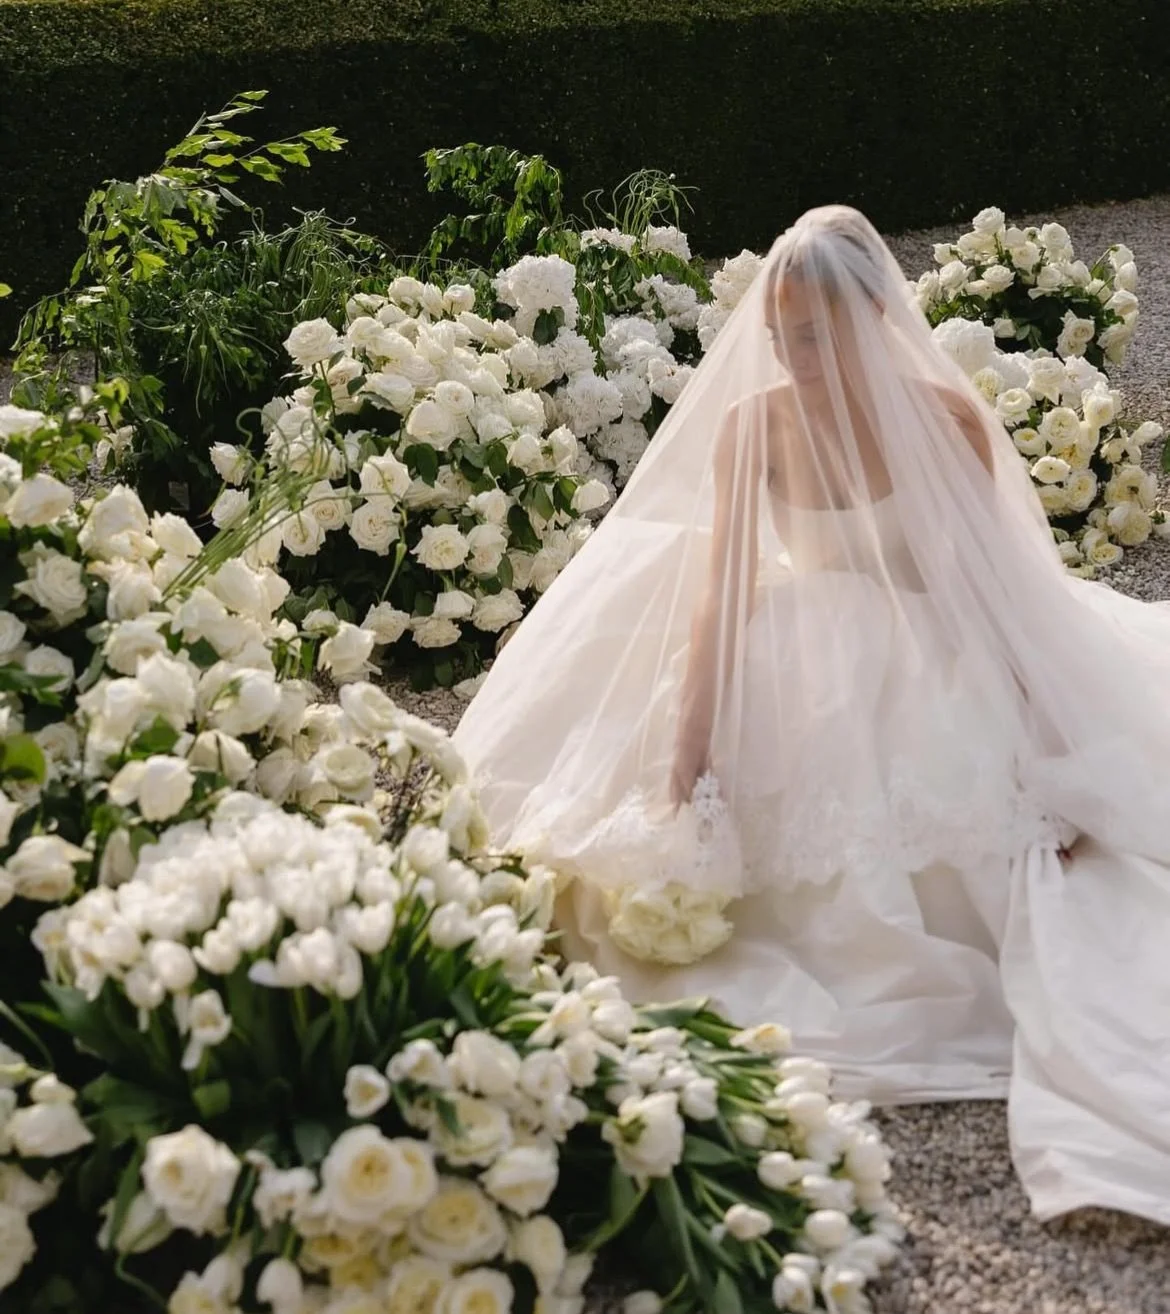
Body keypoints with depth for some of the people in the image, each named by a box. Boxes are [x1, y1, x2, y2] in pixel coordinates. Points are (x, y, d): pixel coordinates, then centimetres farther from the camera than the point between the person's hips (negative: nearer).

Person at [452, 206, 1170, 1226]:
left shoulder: (948, 417, -14)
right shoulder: (752, 423, -12)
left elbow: (995, 586, -11)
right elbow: (720, 593, -16)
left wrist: (1045, 754, -17)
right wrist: (686, 771, -22)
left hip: (938, 660, -1)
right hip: (808, 661, 2)